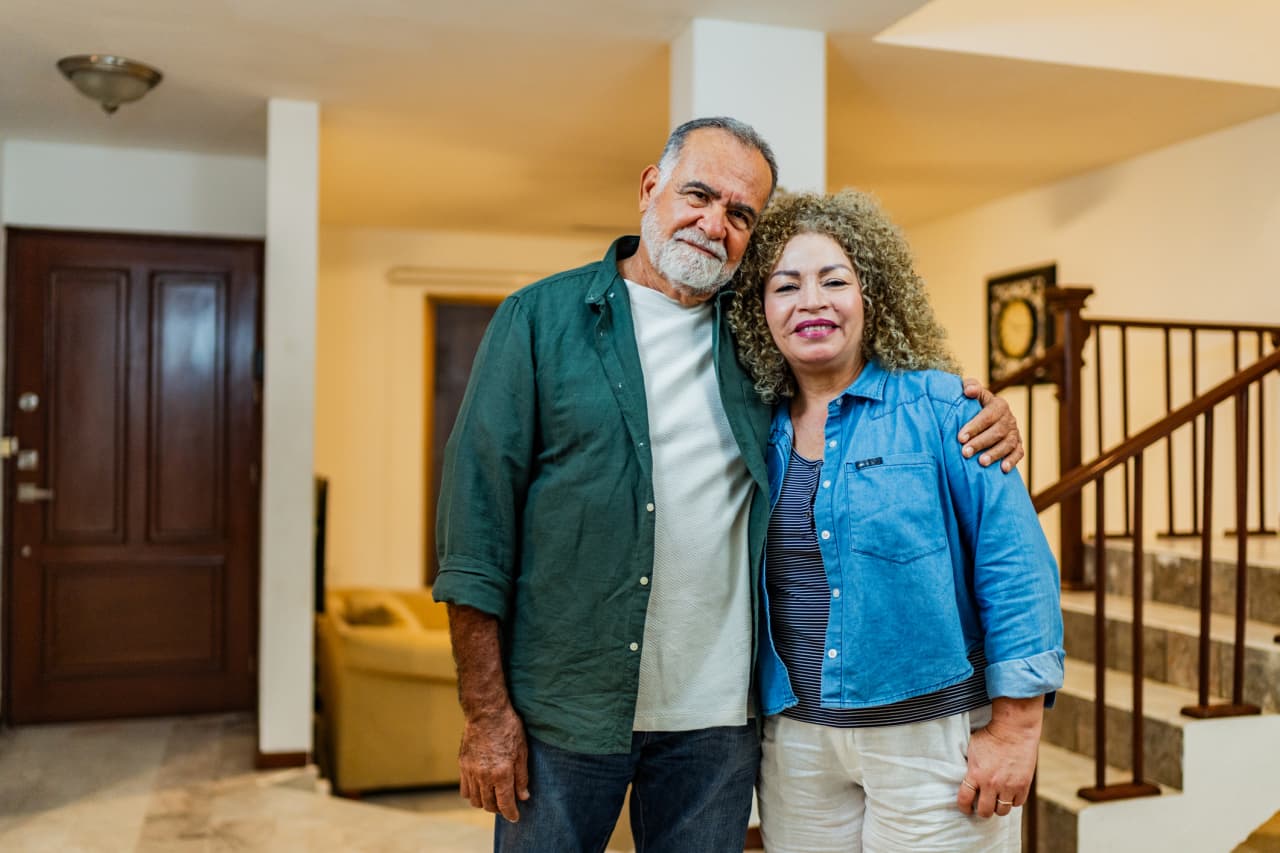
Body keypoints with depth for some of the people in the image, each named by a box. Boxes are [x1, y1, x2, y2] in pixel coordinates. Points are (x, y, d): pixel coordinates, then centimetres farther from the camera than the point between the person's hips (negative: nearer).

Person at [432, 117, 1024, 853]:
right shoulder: (541, 318, -3)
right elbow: (478, 514, -6)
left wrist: (981, 415, -2)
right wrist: (487, 713, -10)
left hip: (717, 713, 3)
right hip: (565, 710, -2)